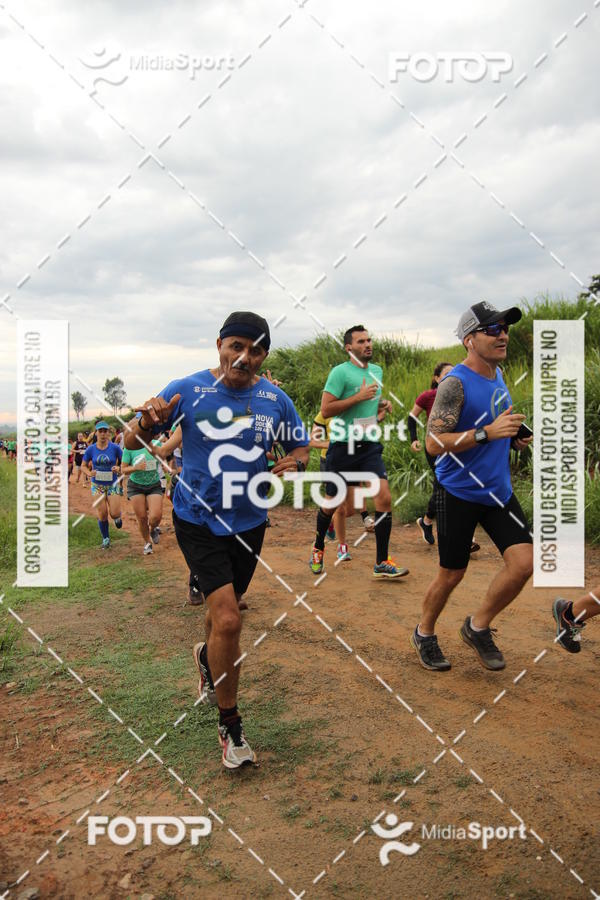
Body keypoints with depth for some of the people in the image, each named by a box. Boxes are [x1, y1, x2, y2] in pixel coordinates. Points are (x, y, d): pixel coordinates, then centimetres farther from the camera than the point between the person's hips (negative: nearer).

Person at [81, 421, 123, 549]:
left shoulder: (115, 448, -8)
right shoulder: (91, 449, -4)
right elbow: (83, 465, 7)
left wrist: (119, 468, -19)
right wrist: (89, 473, -14)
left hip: (113, 484, -1)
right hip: (97, 485, 1)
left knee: (114, 513, -10)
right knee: (102, 514, -2)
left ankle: (117, 517, 30)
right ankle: (106, 538, 20)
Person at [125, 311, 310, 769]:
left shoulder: (275, 399, -2)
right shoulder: (188, 390, -10)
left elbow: (301, 447, 10)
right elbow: (131, 442, -6)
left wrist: (294, 463, -14)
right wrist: (147, 425, -29)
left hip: (249, 521, 4)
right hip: (198, 520, -4)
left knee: (225, 609, 22)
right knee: (228, 620, -14)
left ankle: (207, 655, 58)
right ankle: (230, 725, 7)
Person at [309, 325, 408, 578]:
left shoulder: (377, 370, 12)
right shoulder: (340, 372, -10)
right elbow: (325, 410, -17)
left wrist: (382, 404, 7)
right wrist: (359, 397, -21)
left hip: (369, 446, 5)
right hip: (343, 446, -5)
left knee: (384, 498, -11)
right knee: (332, 504, 8)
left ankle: (382, 563, -2)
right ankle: (318, 548, 36)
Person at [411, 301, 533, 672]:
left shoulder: (497, 374, 8)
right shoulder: (456, 383, -17)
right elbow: (434, 443, -23)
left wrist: (512, 437, 5)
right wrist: (488, 432, -29)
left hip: (498, 489, 7)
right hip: (459, 493, -7)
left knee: (524, 562, -3)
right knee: (452, 575, 5)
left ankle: (478, 627, 19)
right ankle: (424, 634, 32)